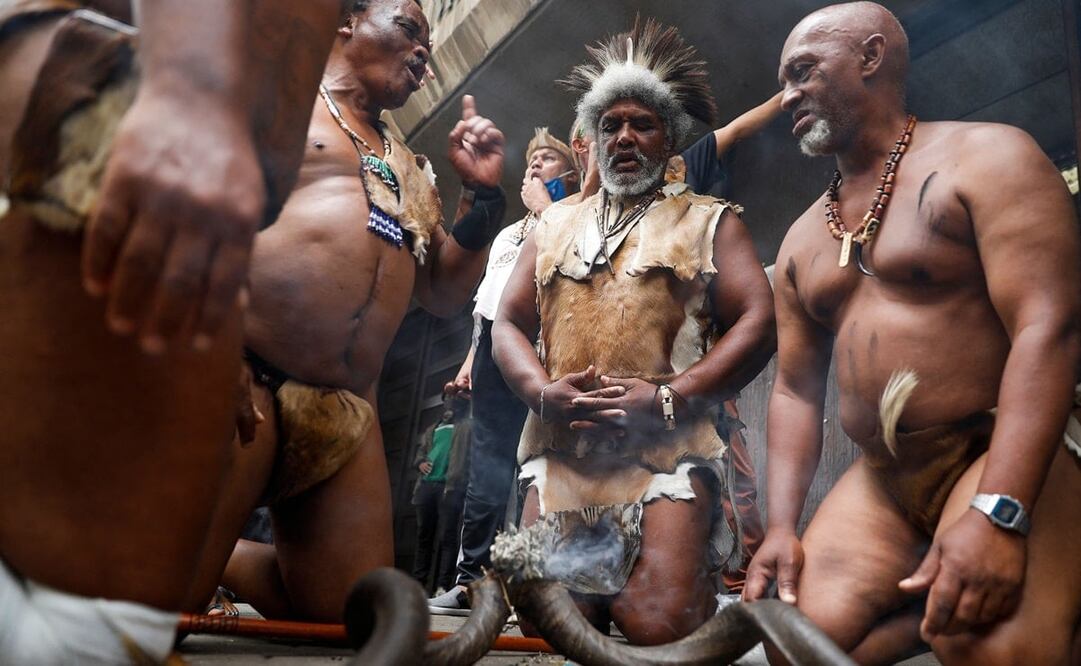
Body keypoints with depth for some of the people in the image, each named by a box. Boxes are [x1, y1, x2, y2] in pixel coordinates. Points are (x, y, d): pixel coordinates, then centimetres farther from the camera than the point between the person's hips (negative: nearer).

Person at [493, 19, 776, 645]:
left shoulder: (709, 221, 11)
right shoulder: (556, 225, 21)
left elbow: (759, 322, 0)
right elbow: (509, 324, 16)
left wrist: (666, 398, -12)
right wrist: (541, 391, -5)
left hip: (667, 454, -3)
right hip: (559, 454, 3)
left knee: (661, 629, -15)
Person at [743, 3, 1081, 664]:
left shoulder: (984, 158, -5)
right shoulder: (802, 240, 15)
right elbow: (795, 389, 15)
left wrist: (997, 511, -28)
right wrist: (782, 525, 1)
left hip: (1008, 464, -6)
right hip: (879, 485, 6)